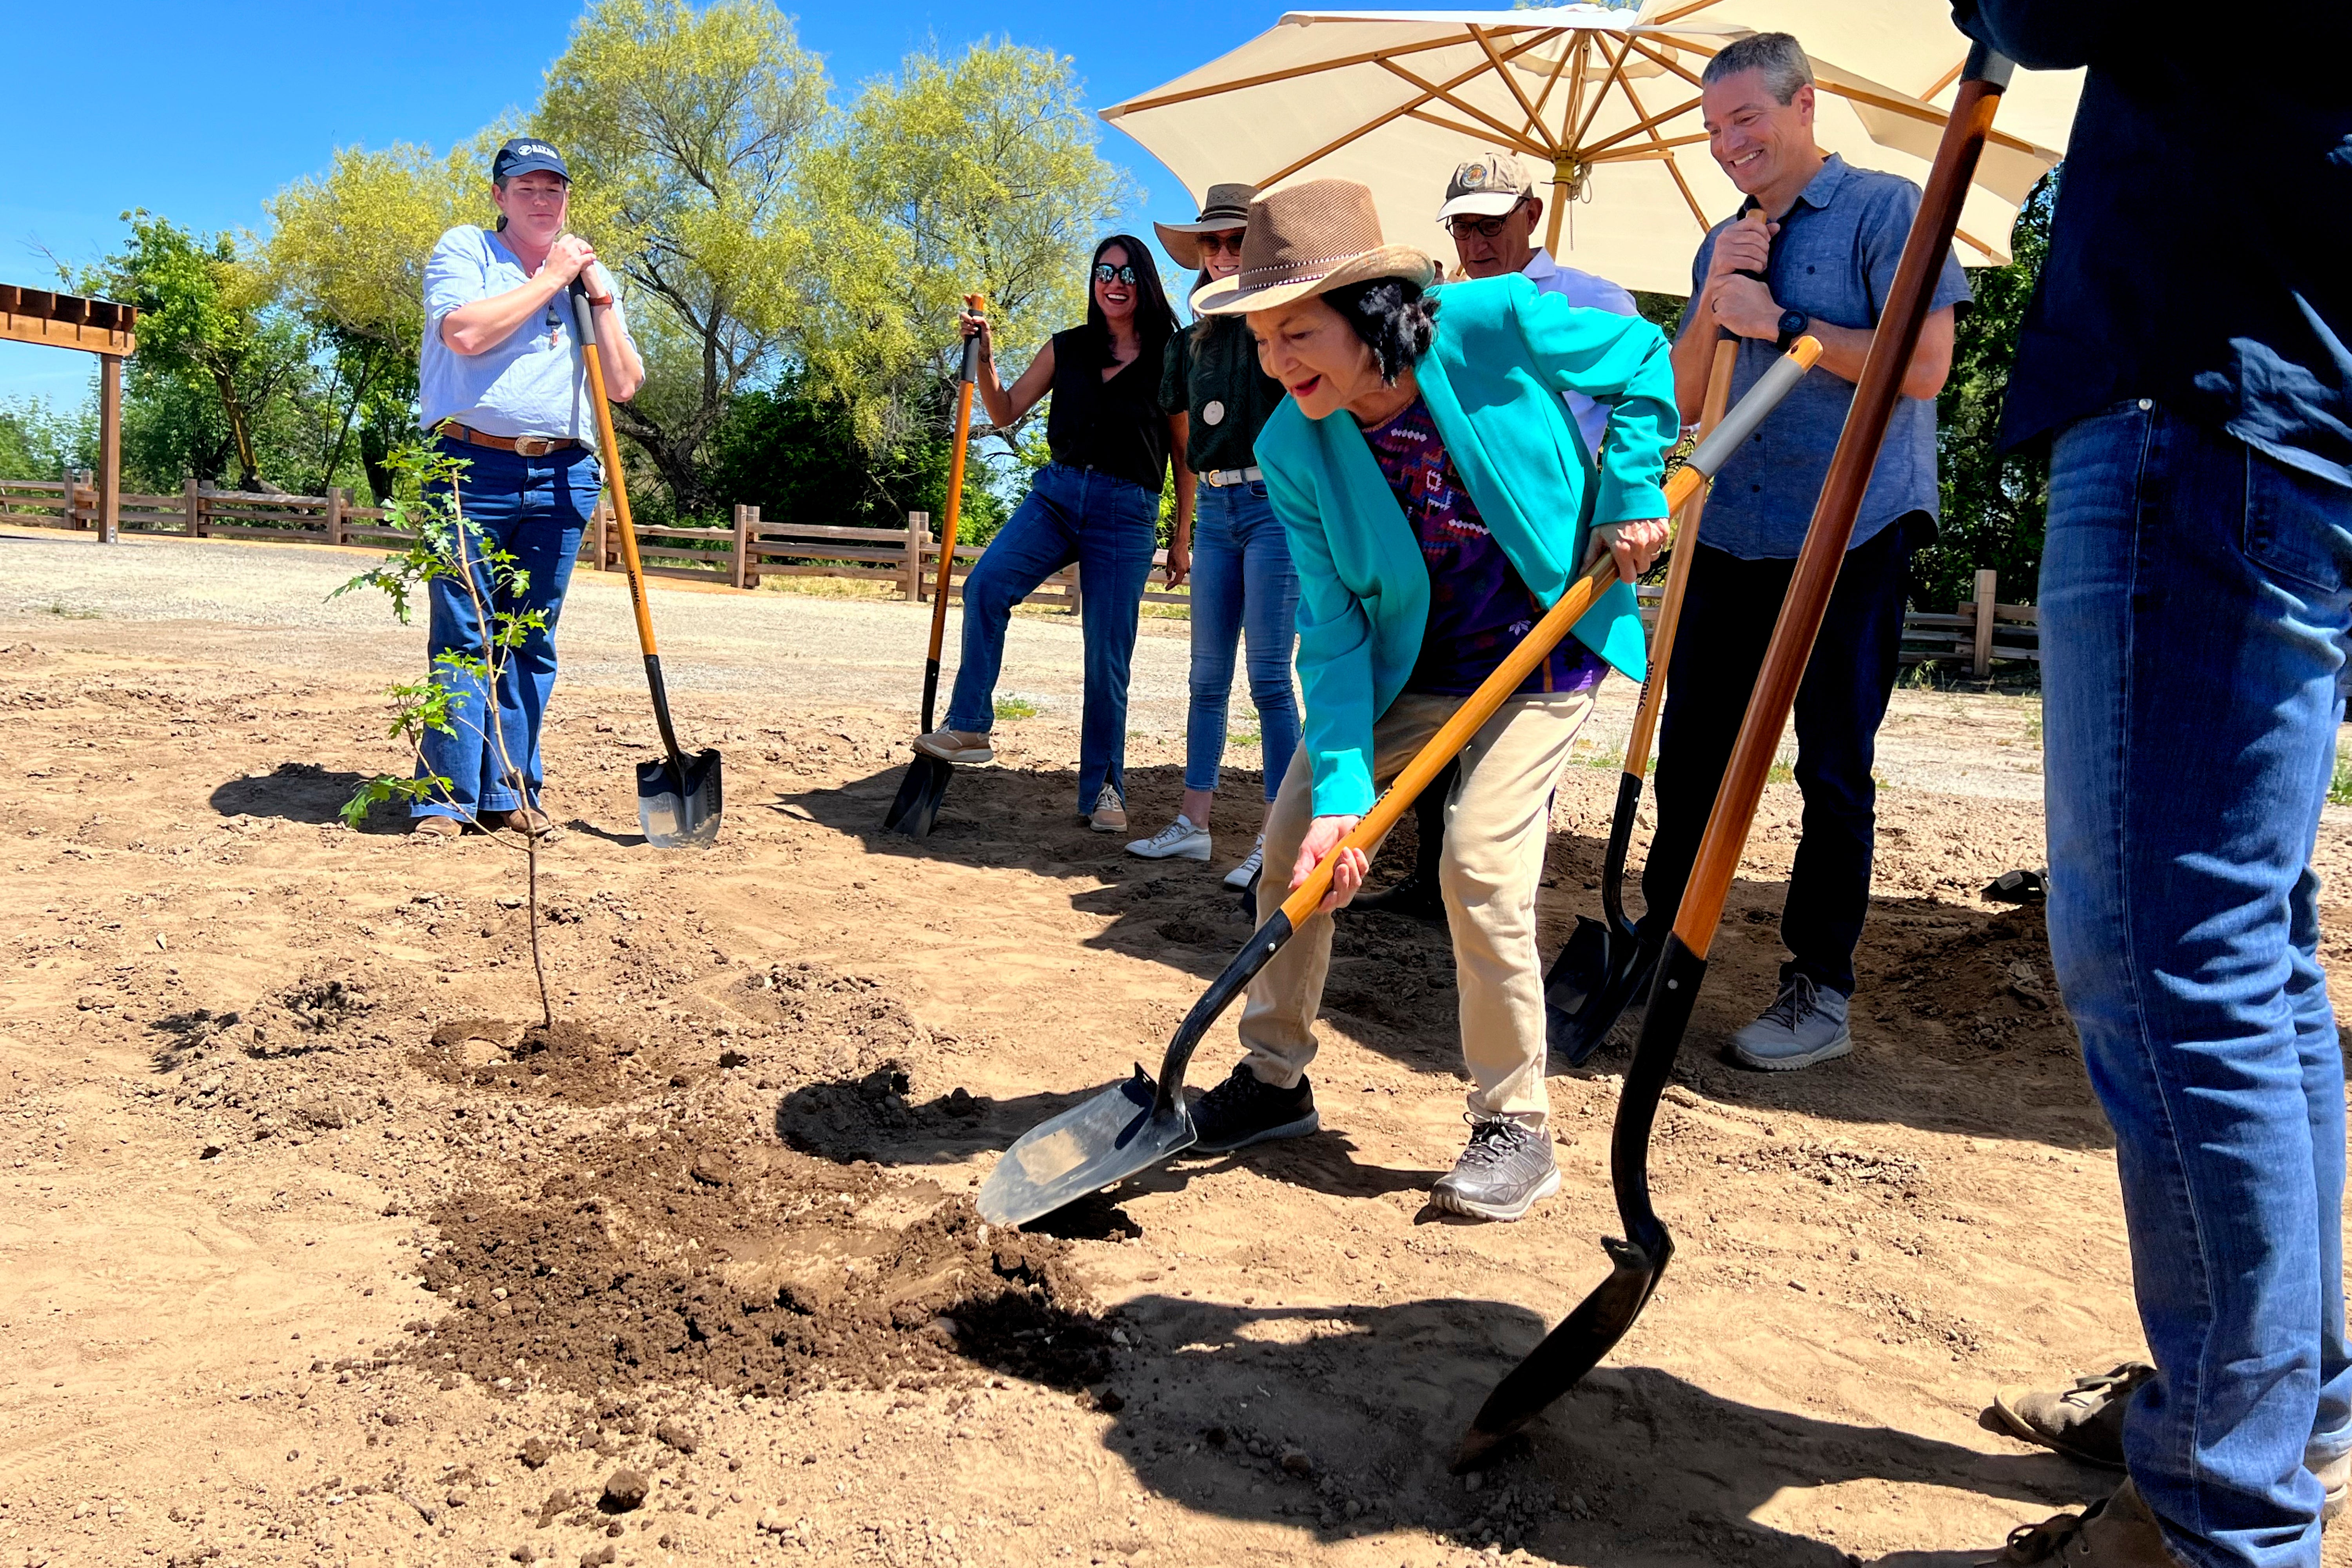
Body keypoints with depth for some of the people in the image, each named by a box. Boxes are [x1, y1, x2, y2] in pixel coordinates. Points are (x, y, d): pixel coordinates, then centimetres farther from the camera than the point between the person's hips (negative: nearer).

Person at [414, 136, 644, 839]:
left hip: (561, 479, 4)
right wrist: (549, 279, -6)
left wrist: (600, 296, 2)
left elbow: (626, 383, 10)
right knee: (463, 639, -6)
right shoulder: (465, 249, 7)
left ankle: (510, 795, 11)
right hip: (473, 470, -4)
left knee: (532, 643, 5)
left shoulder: (589, 274, 20)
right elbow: (465, 332, -14)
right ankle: (445, 798, -1)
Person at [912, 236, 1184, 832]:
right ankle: (968, 727, -18)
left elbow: (1185, 456, 7)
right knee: (985, 585, -24)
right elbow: (1005, 412, 15)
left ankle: (1104, 789, 9)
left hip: (1127, 514, -2)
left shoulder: (1167, 360, 3)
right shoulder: (1066, 349, 11)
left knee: (1108, 659, -1)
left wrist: (1182, 539, 5)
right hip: (1056, 494, 2)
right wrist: (985, 358, -1)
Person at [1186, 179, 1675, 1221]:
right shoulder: (1292, 452, -14)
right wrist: (1341, 786, -24)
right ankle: (1275, 1081, 19)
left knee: (1480, 863, -19)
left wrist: (1630, 490, -14)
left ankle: (1515, 1127, 0)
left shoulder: (1496, 324, -22)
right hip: (1401, 665, 4)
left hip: (1545, 653, -4)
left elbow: (1643, 357, -3)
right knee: (1296, 835, -1)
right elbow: (1334, 633, -15)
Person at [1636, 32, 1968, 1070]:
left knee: (1834, 769, 1)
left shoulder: (1885, 209, -3)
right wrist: (1713, 307, -2)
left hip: (1853, 533, -6)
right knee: (1690, 750, 10)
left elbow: (1923, 365, -14)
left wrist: (1778, 324, -12)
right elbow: (1683, 402, 14)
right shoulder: (1724, 245, 17)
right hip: (1731, 536, 6)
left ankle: (1821, 991, 11)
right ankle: (1658, 943, 24)